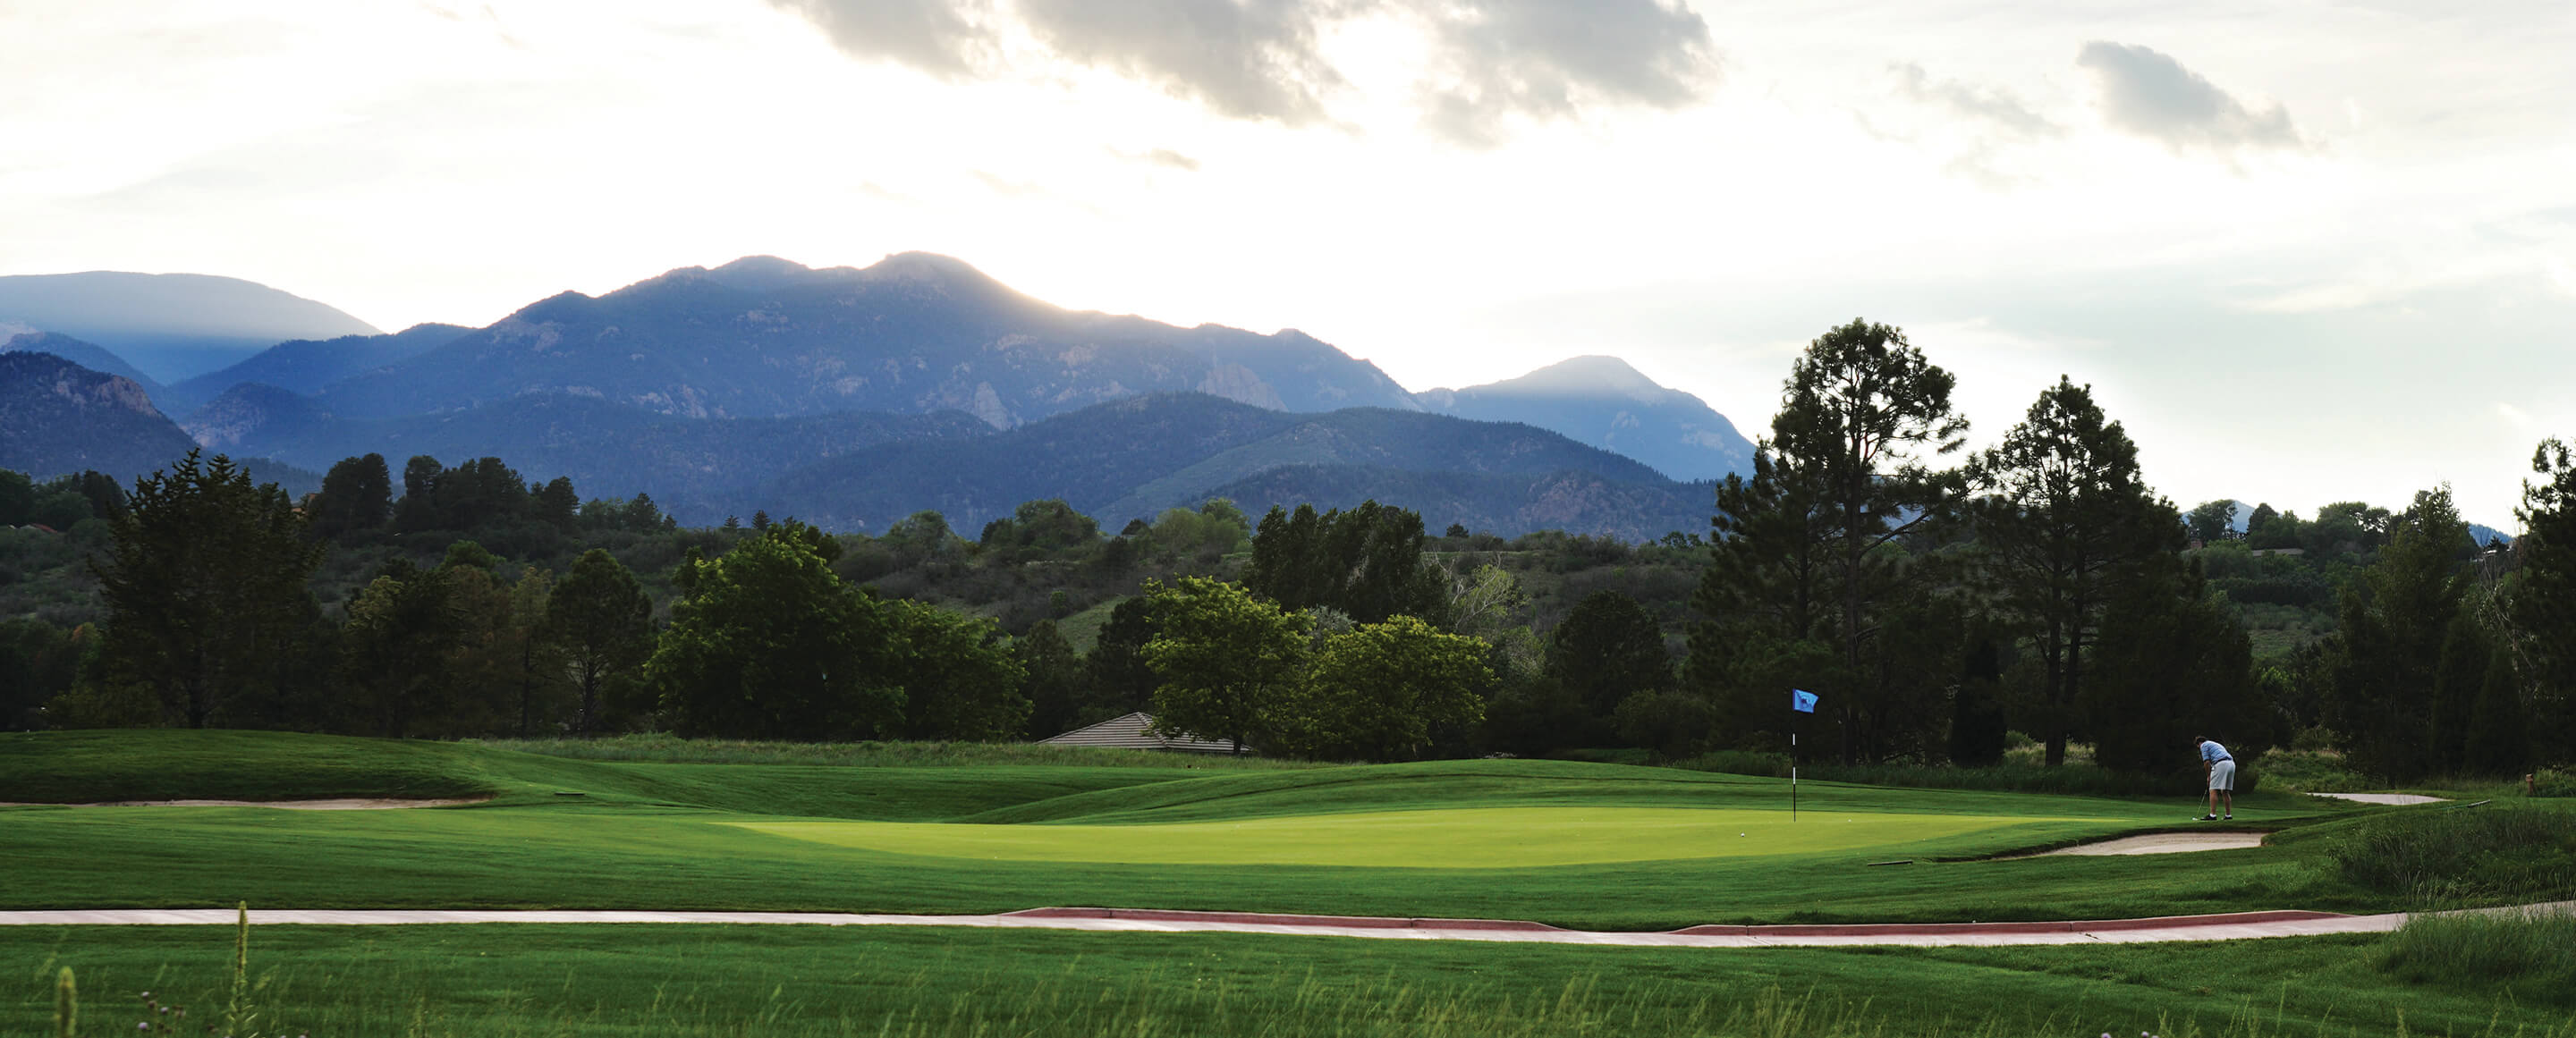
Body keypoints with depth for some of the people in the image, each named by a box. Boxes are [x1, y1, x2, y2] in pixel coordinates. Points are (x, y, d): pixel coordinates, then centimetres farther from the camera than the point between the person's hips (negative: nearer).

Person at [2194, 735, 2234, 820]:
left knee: (2214, 791, -7)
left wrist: (2208, 776, 8)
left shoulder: (2204, 745, 8)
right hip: (2231, 764, 8)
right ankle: (2228, 815, 13)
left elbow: (2207, 762, -3)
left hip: (2221, 765, -8)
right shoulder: (2216, 745, 34)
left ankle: (2212, 815, -14)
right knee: (2225, 792, 14)